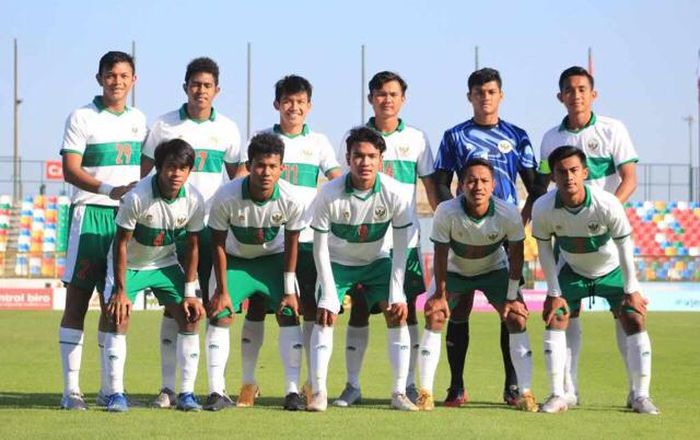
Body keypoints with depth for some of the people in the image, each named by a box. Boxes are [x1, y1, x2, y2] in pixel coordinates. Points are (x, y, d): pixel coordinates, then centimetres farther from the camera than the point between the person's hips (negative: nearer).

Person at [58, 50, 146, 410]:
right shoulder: (81, 118, -4)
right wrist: (111, 190, -24)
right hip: (90, 215, -5)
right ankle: (71, 389, -6)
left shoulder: (137, 120, 13)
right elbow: (71, 170, -12)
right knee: (77, 300, -5)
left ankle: (108, 387, 15)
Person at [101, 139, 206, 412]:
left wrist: (189, 292, -7)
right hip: (128, 264, -4)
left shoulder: (194, 201, -18)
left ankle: (186, 393, 0)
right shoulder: (137, 198, -31)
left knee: (190, 317, -7)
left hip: (164, 263, 4)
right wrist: (120, 291, -22)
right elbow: (121, 244, -22)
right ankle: (116, 393, -12)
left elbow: (192, 247, -6)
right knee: (118, 317, -19)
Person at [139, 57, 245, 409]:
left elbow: (238, 175, 15)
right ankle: (168, 387, -1)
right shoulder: (164, 126, 3)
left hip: (213, 225, 2)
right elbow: (142, 171, 7)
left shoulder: (227, 129, 7)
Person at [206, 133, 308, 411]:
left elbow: (291, 243, -12)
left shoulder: (291, 199, -27)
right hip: (235, 258, -1)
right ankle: (217, 391, -11)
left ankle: (292, 391, -6)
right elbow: (218, 244, -18)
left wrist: (289, 290, -11)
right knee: (220, 314, -14)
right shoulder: (226, 197, -31)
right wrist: (222, 290, -16)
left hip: (273, 257, 1)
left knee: (289, 314, -11)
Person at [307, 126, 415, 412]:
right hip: (337, 262, -1)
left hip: (377, 262, 1)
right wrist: (329, 295, -21)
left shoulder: (394, 193, -24)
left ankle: (399, 393, -10)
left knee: (397, 315, -14)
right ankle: (318, 393, -14)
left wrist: (396, 294, -19)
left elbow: (400, 247, -16)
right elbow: (320, 248, -18)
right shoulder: (329, 194, -27)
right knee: (324, 318, -17)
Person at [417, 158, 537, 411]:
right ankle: (425, 393, -11)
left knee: (516, 318, -13)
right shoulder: (447, 212, -33)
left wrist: (512, 297, -12)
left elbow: (516, 254, -15)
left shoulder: (508, 214, -30)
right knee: (434, 315, -17)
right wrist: (440, 294, -13)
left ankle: (526, 393, -7)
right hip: (454, 270, -1)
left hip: (494, 269, 1)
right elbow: (441, 254, -19)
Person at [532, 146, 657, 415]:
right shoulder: (543, 208, -28)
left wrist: (631, 290, -13)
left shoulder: (607, 204, -33)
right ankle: (557, 396, -3)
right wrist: (554, 293, -9)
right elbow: (544, 250, -11)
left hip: (612, 271, -1)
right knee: (554, 319, -10)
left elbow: (625, 246, -19)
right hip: (572, 271, 2)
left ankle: (641, 396, -7)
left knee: (635, 320, -12)